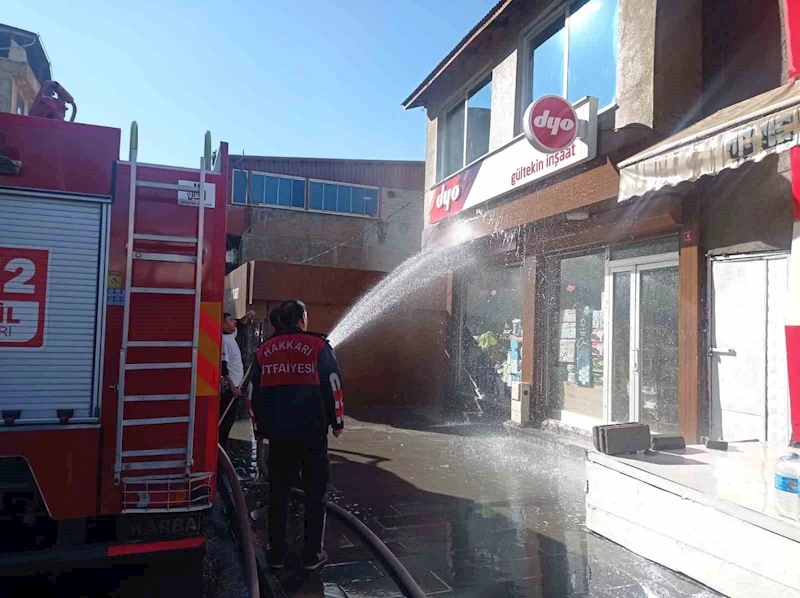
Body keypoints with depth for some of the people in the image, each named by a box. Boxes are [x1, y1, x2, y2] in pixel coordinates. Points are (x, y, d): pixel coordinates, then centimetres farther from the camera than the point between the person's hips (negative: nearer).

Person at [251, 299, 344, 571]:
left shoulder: (264, 350, 6)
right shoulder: (318, 346, -7)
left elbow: (256, 393, 12)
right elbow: (333, 387, -7)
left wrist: (263, 426, 23)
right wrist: (337, 422, 5)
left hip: (278, 433, 4)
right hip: (312, 431, -3)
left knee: (278, 493, 15)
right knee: (314, 493, 8)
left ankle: (277, 553, 22)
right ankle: (312, 555, 13)